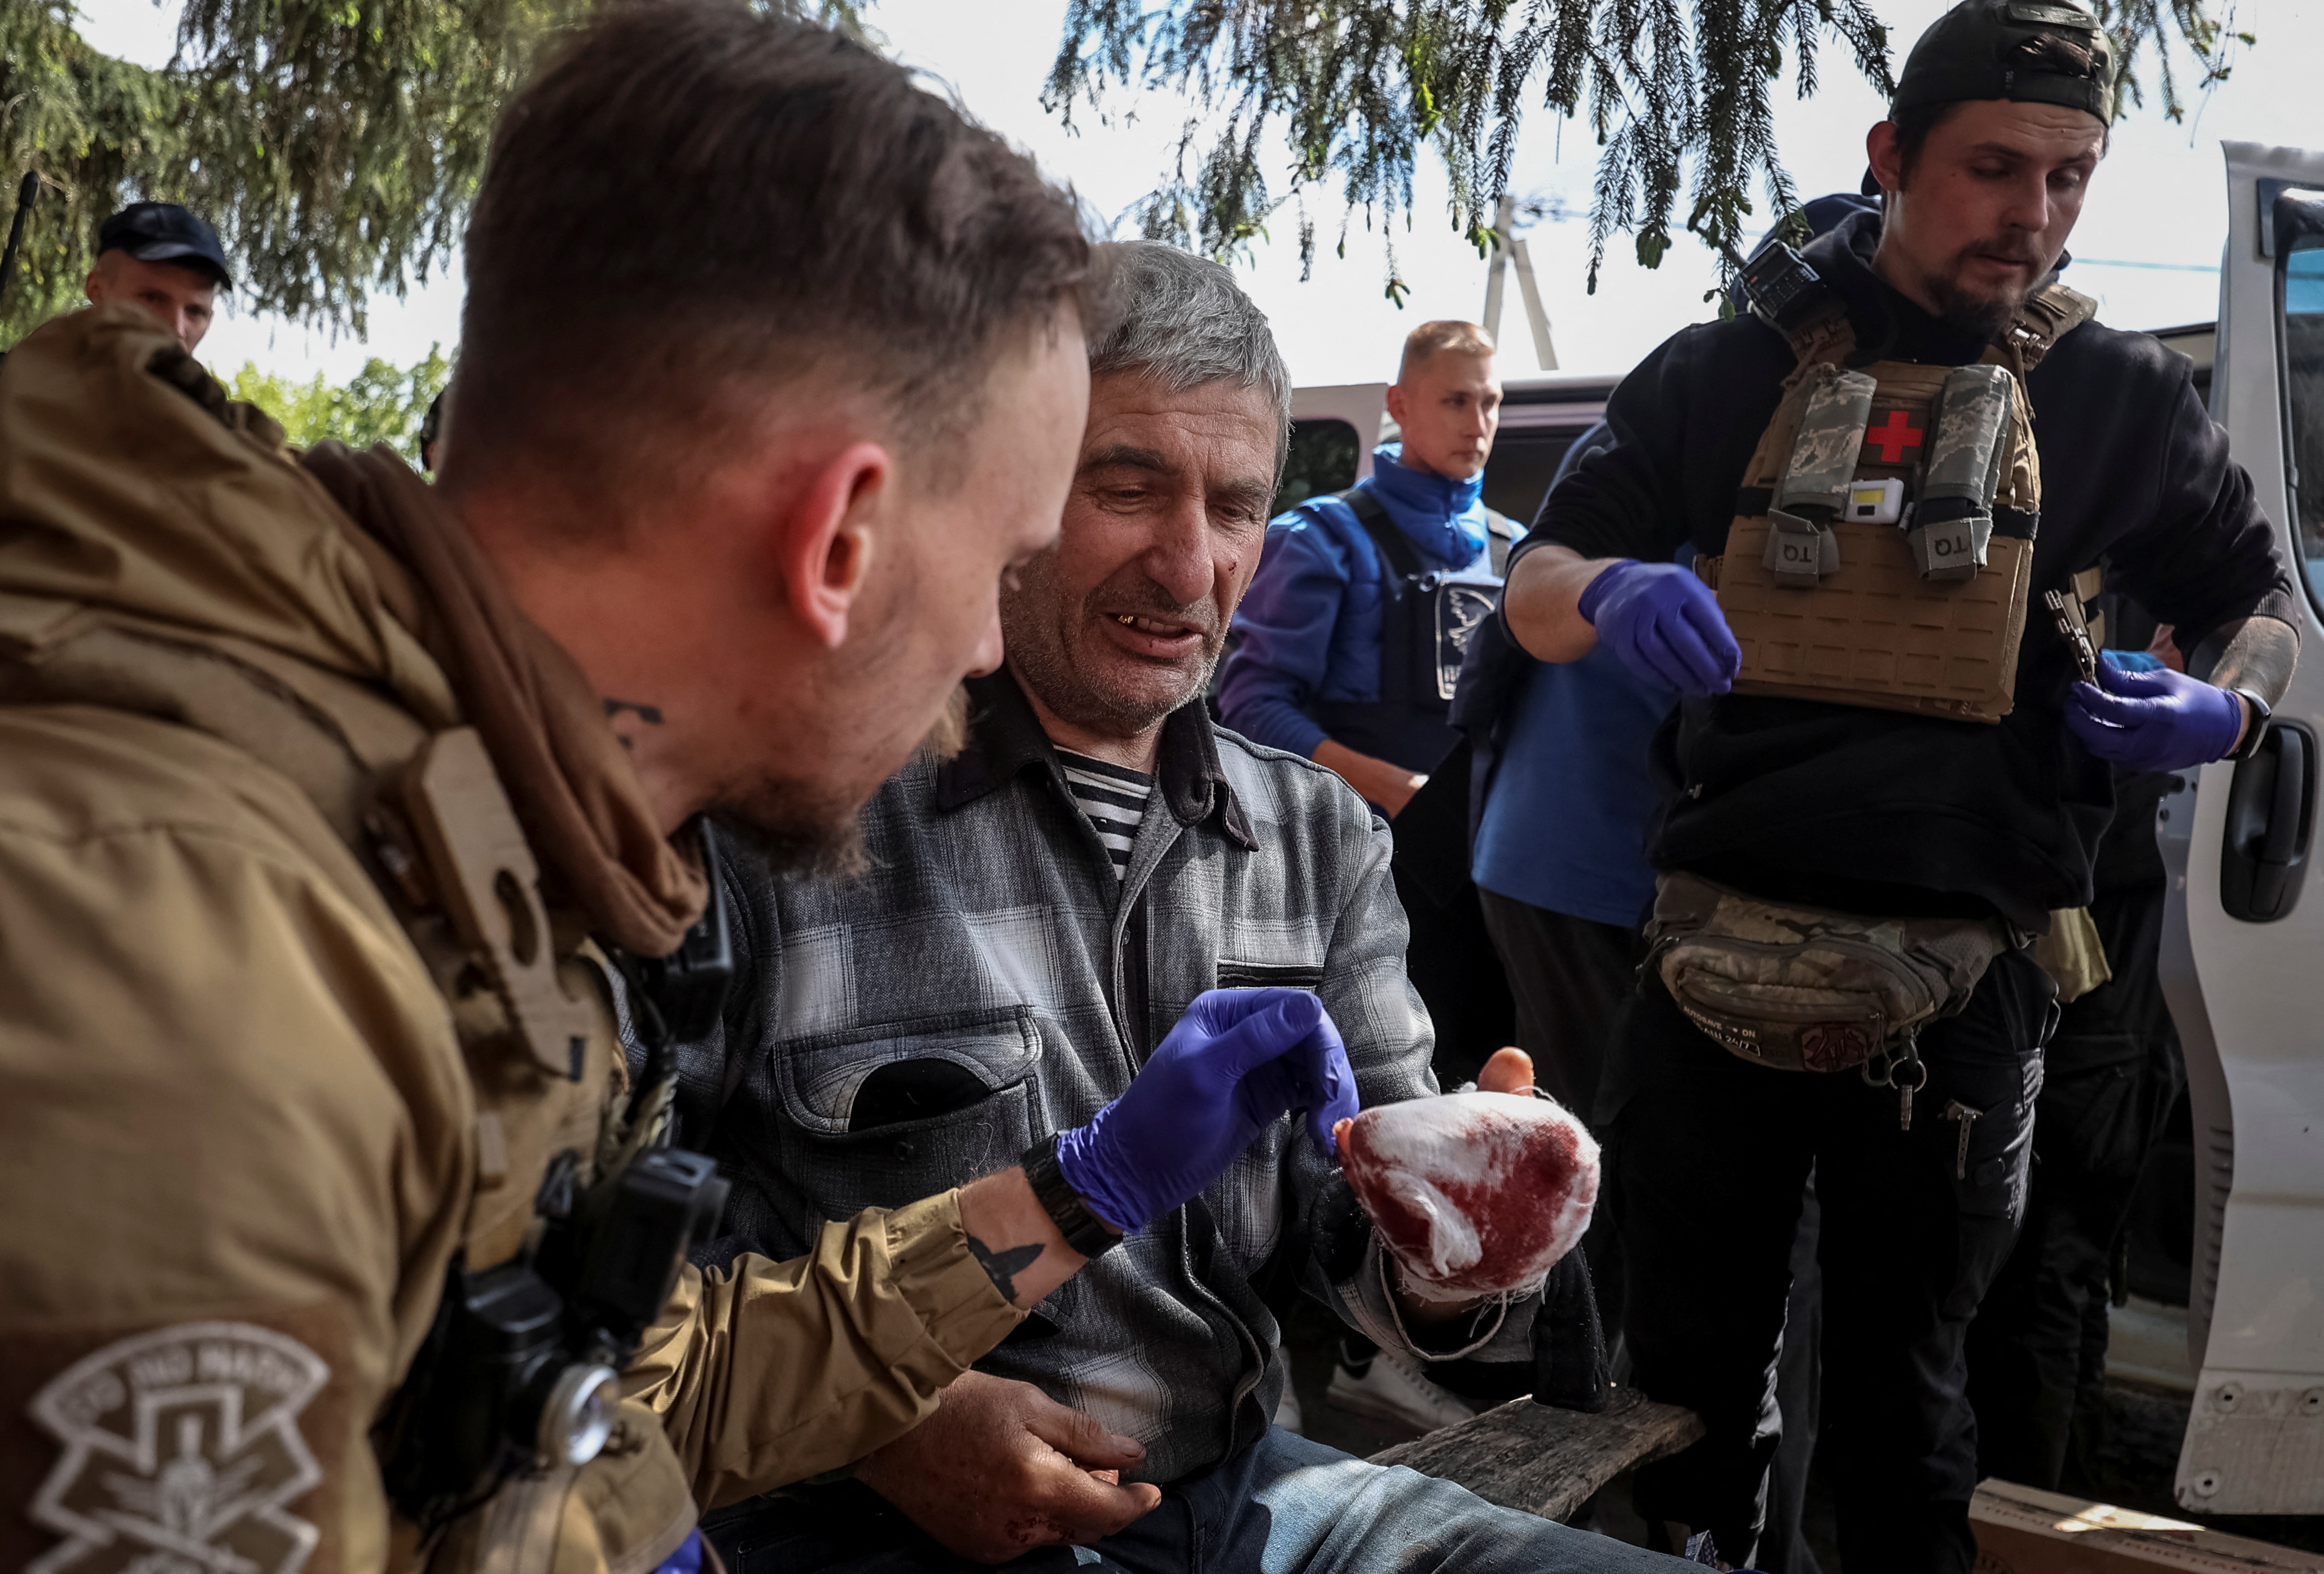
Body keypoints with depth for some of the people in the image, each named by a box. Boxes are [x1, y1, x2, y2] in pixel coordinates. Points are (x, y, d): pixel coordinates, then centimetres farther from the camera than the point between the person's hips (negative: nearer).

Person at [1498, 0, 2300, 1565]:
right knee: (1690, 1378, 12)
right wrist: (1615, 595, -19)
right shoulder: (1729, 369, 5)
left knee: (1900, 1399, 12)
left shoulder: (2121, 396, 6)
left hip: (1954, 988, 0)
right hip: (1718, 958, 1)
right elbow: (1536, 585, 5)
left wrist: (2223, 709, -6)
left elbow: (2263, 597, 17)